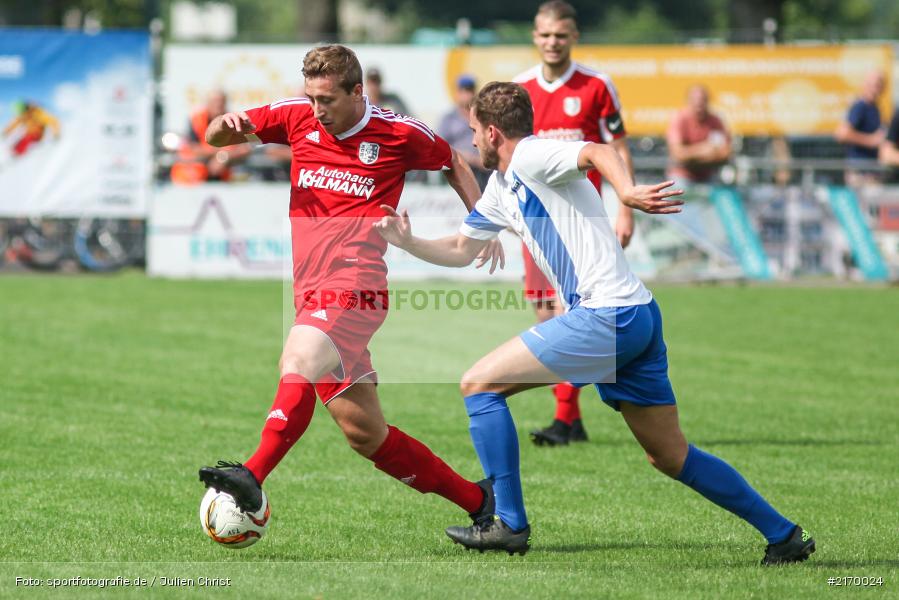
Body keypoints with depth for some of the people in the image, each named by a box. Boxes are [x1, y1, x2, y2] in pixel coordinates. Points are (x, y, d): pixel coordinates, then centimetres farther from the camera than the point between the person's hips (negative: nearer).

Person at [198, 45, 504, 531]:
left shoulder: (398, 134, 0)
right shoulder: (297, 118, 9)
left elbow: (454, 164, 19)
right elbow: (214, 138, 14)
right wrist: (228, 124, -10)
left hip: (354, 288, -6)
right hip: (313, 292, 6)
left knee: (297, 363, -33)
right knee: (365, 434, 6)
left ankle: (253, 477, -48)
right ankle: (475, 500, 18)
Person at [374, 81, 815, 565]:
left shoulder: (532, 156, -7)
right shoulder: (501, 188, 22)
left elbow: (598, 152, -27)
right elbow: (461, 251, 34)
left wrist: (627, 192, -46)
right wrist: (406, 242, 21)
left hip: (606, 318, -10)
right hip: (638, 322, 10)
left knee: (479, 384, -4)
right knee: (671, 457, 13)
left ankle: (509, 524, -3)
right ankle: (784, 535, 14)